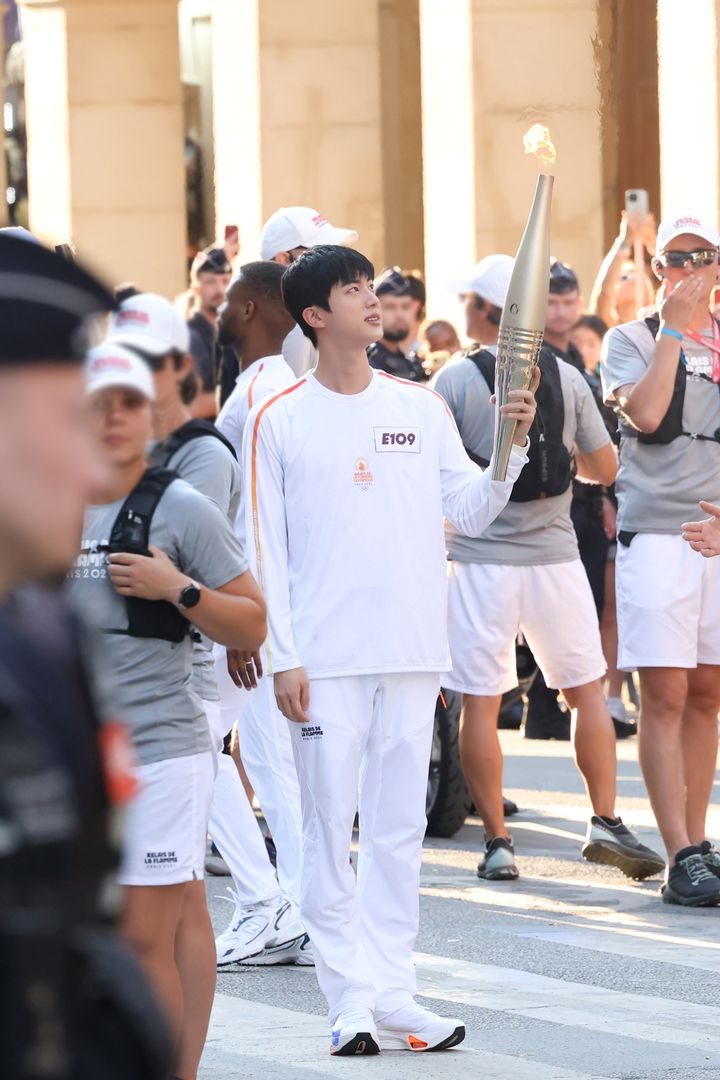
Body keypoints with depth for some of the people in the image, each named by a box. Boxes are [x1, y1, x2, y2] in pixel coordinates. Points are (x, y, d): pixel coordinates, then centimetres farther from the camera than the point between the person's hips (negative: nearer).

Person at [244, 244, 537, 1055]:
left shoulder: (421, 407, 8)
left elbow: (470, 511, 7)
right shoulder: (278, 420, -2)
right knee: (328, 827, -1)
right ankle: (350, 996, 4)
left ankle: (392, 990, 12)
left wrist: (511, 448, -10)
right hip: (325, 657, -3)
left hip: (412, 653, 3)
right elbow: (265, 548, -2)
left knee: (399, 827, 7)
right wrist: (282, 657, -8)